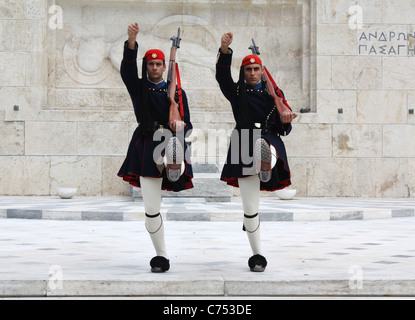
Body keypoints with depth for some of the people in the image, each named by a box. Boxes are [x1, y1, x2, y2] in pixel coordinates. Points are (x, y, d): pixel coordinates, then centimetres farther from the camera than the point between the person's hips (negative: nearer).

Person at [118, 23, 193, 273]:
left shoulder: (176, 92, 13)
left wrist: (181, 125, -18)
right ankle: (161, 256, 8)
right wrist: (132, 41, -24)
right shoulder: (139, 88, 11)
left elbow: (186, 124, 8)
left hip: (170, 139, 1)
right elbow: (128, 69, -8)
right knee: (151, 210, -2)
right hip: (146, 148, -1)